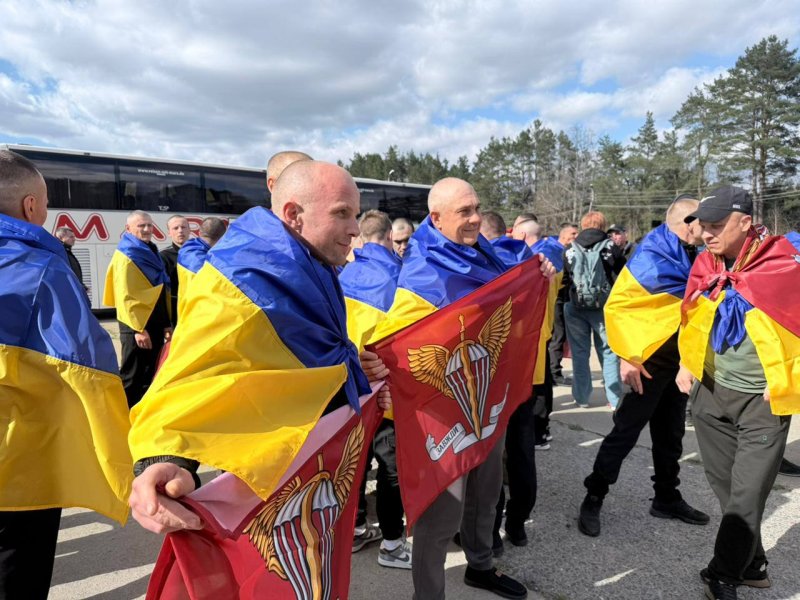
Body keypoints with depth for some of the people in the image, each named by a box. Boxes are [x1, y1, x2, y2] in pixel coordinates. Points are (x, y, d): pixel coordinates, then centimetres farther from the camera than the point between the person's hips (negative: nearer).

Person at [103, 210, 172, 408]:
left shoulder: (150, 252, 17)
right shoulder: (126, 256, -10)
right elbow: (126, 296, -18)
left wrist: (166, 323, 16)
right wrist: (139, 328, -23)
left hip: (154, 323, 9)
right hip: (136, 326, -9)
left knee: (148, 376, 15)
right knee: (131, 377, -2)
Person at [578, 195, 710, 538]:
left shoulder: (691, 255, 7)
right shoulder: (650, 257, -18)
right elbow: (617, 306, -19)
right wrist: (627, 356, -21)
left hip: (679, 360, 8)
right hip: (651, 361, -8)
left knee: (671, 433, 17)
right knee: (626, 432, -2)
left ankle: (667, 498, 33)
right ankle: (593, 499, 11)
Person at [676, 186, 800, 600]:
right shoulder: (705, 264, -1)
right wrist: (686, 363, 11)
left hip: (763, 401, -5)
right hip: (711, 393, 5)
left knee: (746, 496, -2)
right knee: (726, 487, 14)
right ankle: (752, 566, 32)